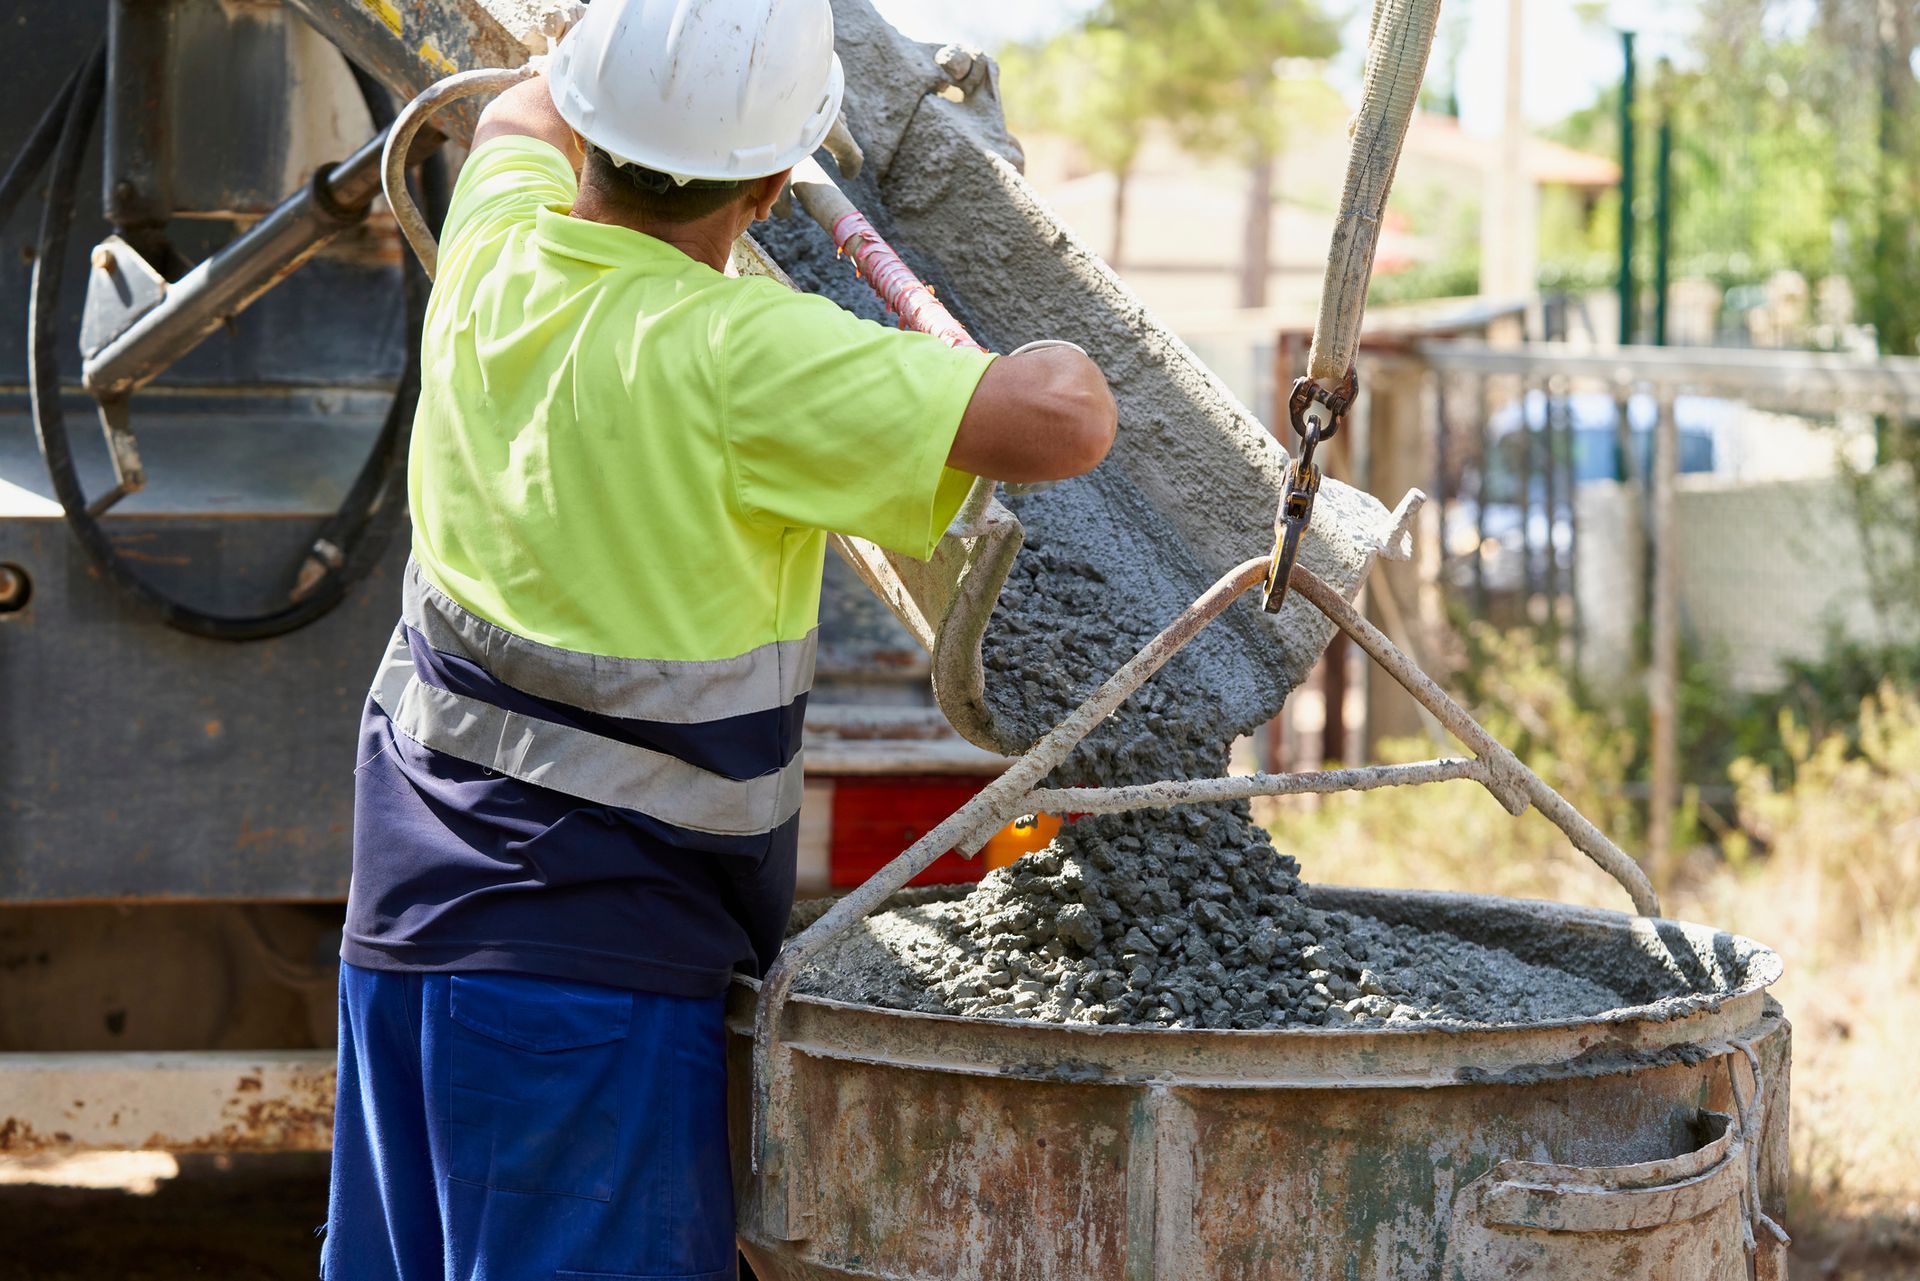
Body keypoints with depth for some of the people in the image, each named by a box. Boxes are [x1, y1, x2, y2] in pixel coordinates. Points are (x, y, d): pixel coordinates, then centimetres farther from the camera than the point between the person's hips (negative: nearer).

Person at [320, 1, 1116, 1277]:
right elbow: (1061, 424, -28)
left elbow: (524, 118, 27)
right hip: (597, 950, -8)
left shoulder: (495, 255, 1)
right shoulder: (734, 355, -20)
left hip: (406, 924, 8)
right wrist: (1066, 367, -5)